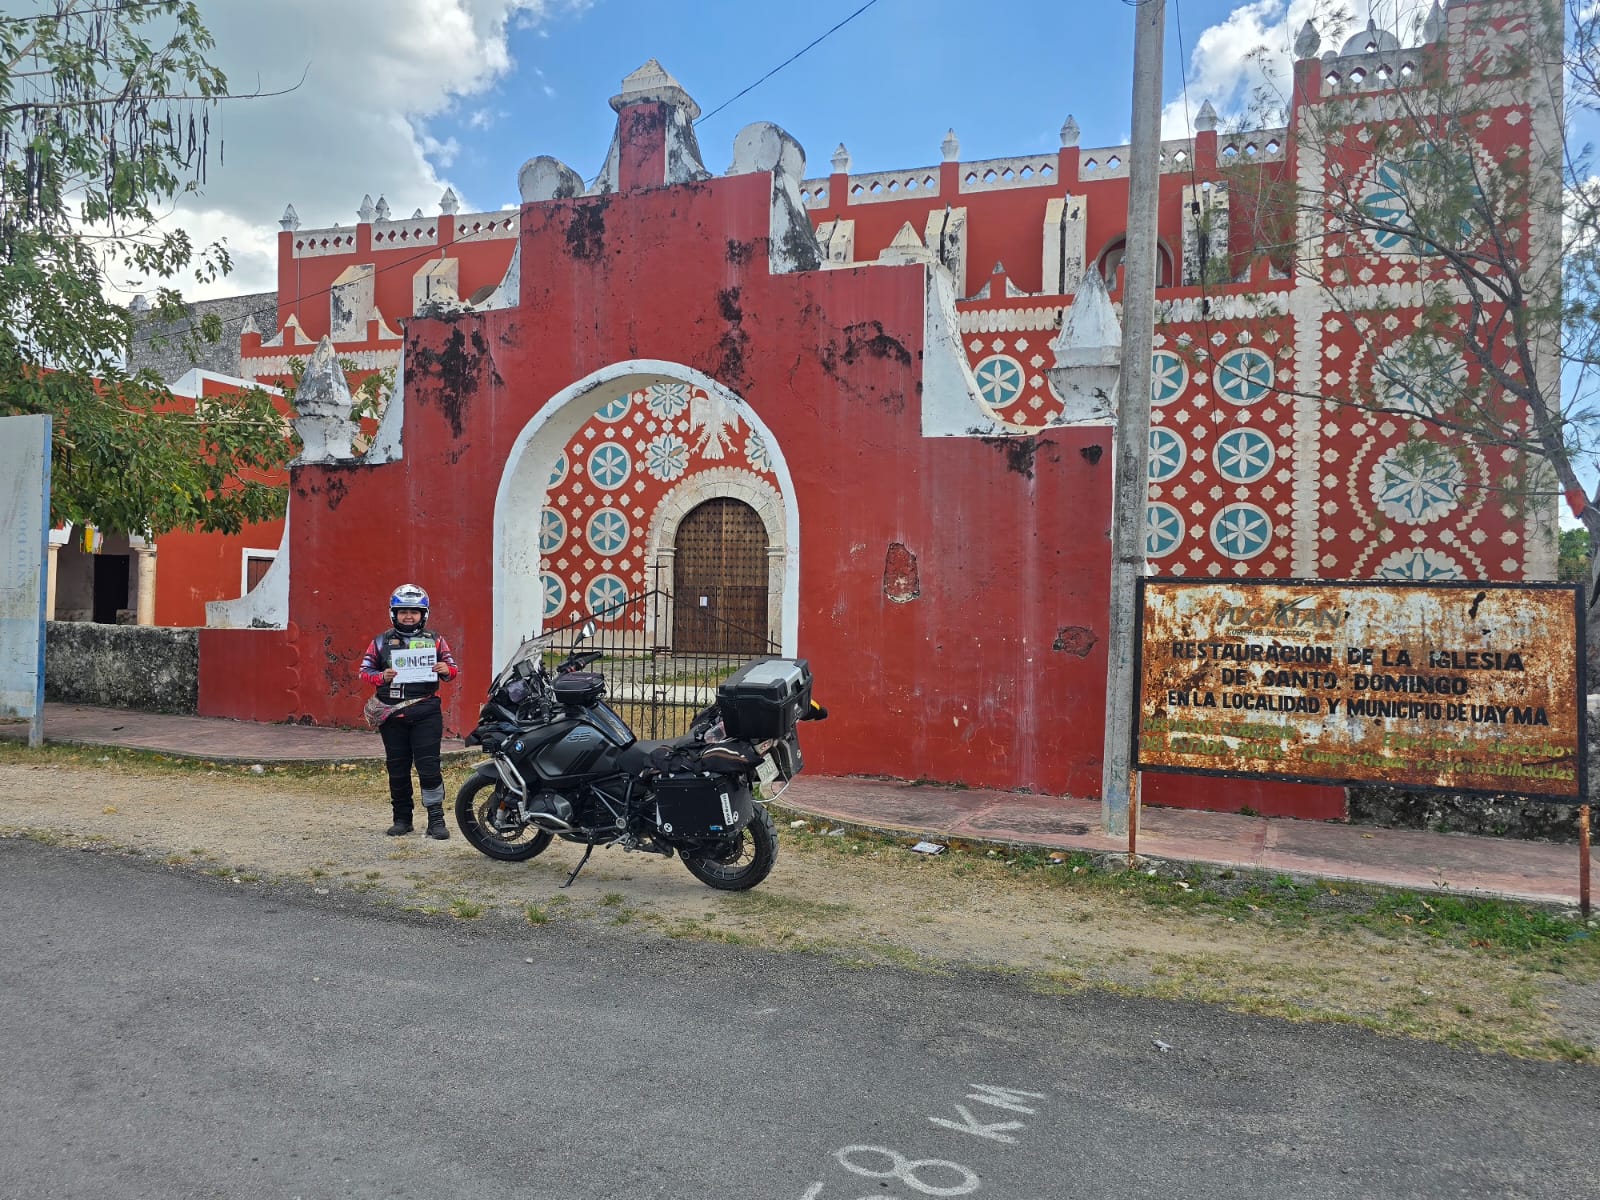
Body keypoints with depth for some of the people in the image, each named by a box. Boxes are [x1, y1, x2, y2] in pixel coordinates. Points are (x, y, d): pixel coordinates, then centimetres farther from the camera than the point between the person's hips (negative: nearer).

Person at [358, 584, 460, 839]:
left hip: (426, 712, -2)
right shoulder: (381, 641, 9)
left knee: (428, 765, -8)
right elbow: (364, 671, 8)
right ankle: (402, 818, 20)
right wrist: (382, 677, -13)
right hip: (393, 714, 2)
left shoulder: (435, 639, 9)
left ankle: (436, 818, -2)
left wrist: (446, 670, -14)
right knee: (397, 767, 8)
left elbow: (453, 668, 10)